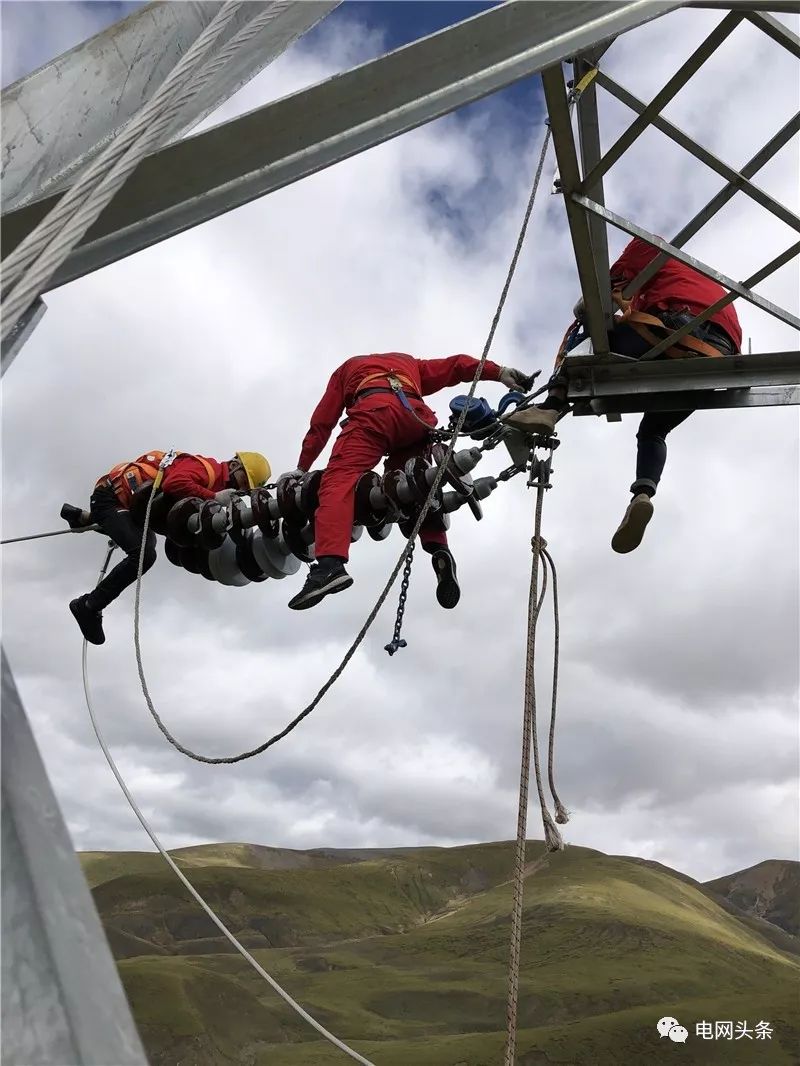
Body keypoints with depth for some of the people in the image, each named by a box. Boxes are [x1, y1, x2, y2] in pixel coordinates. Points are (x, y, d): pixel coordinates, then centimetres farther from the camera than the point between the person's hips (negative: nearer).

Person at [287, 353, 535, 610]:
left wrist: (302, 468, 35)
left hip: (374, 411, -3)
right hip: (417, 417, 3)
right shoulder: (409, 364, 44)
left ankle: (330, 565, -39)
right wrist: (499, 372, 22)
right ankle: (439, 550, -9)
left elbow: (321, 423, 34)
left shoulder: (347, 369, 39)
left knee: (338, 480, -16)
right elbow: (454, 366, 30)